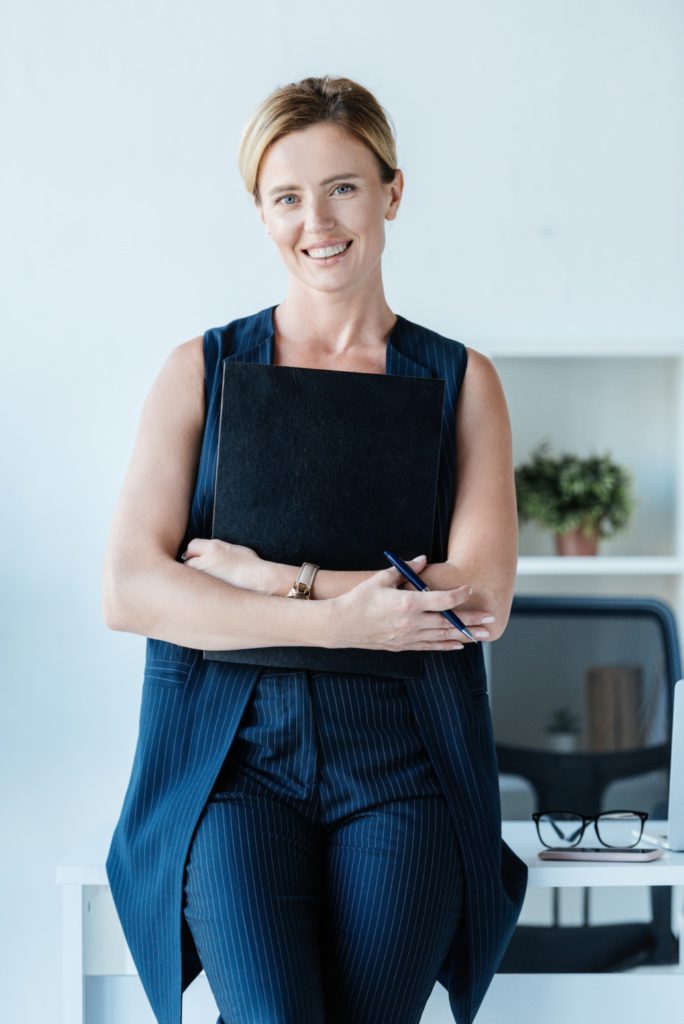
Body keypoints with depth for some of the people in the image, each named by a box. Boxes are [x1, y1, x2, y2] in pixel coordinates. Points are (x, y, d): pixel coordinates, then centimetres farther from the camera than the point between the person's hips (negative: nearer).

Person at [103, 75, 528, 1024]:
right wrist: (340, 618, -14)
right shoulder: (202, 369, 9)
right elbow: (128, 591, -3)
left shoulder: (461, 381, 10)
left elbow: (482, 599, -4)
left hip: (400, 774, 1)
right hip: (232, 760, 0)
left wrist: (262, 573, -8)